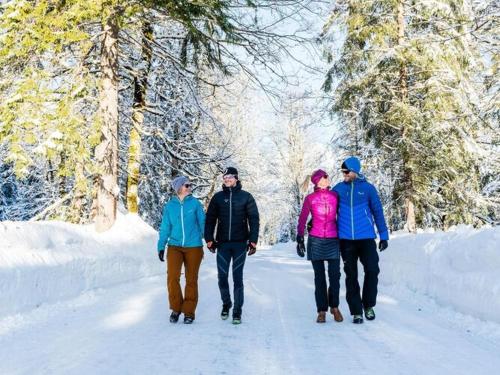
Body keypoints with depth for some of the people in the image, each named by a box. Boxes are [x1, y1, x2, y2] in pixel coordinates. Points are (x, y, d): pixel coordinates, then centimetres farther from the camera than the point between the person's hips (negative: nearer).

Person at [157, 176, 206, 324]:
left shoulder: (195, 203, -1)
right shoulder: (169, 206, 3)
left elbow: (203, 223, 5)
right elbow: (165, 227, 8)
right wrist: (161, 246, 3)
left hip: (193, 247, 0)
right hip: (174, 246, 1)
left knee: (191, 280, 6)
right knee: (172, 278, -13)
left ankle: (189, 312, 19)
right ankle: (176, 308, 8)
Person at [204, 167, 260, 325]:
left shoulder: (246, 197, 2)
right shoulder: (218, 197, 7)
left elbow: (253, 219, 1)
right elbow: (210, 219, 9)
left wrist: (253, 240, -6)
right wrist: (209, 239, 2)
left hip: (240, 243, -2)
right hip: (222, 243, 2)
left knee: (238, 278, -1)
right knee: (222, 277, 5)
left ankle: (237, 311, 8)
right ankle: (226, 304, 28)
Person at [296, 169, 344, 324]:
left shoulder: (335, 196, 6)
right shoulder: (310, 198, 2)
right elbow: (302, 219, 4)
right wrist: (299, 238, -4)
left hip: (333, 240, 1)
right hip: (316, 240, -1)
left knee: (335, 275, -2)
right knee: (319, 277, 3)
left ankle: (334, 306, 17)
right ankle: (322, 311, 9)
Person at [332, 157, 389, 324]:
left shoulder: (368, 188, 0)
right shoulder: (338, 189, 4)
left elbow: (378, 212, 5)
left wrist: (384, 235, 4)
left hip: (366, 238, -1)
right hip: (346, 239, 1)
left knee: (372, 270, -9)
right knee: (351, 276, 5)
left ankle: (368, 305, 14)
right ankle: (356, 311, 15)